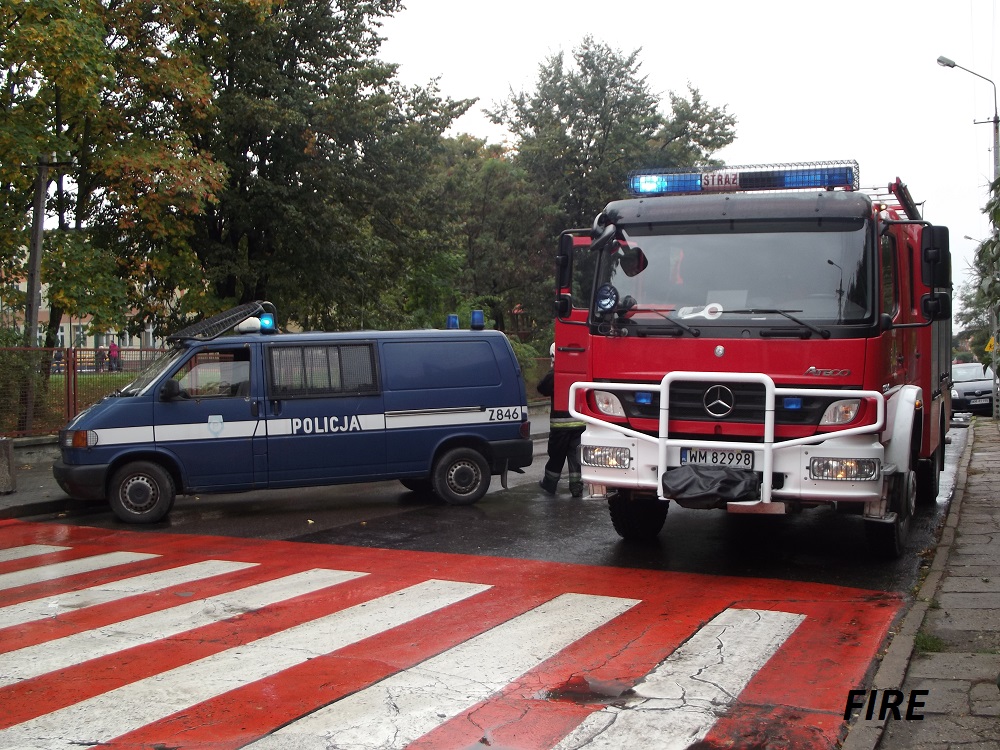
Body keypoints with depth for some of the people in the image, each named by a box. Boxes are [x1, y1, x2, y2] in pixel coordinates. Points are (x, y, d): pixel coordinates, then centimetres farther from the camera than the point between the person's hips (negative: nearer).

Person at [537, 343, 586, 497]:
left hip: (560, 422, -4)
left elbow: (541, 388, 0)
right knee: (576, 456, 6)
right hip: (580, 422, 4)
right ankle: (577, 487, 5)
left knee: (556, 456, 9)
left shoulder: (554, 374, -13)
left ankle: (549, 483, 22)